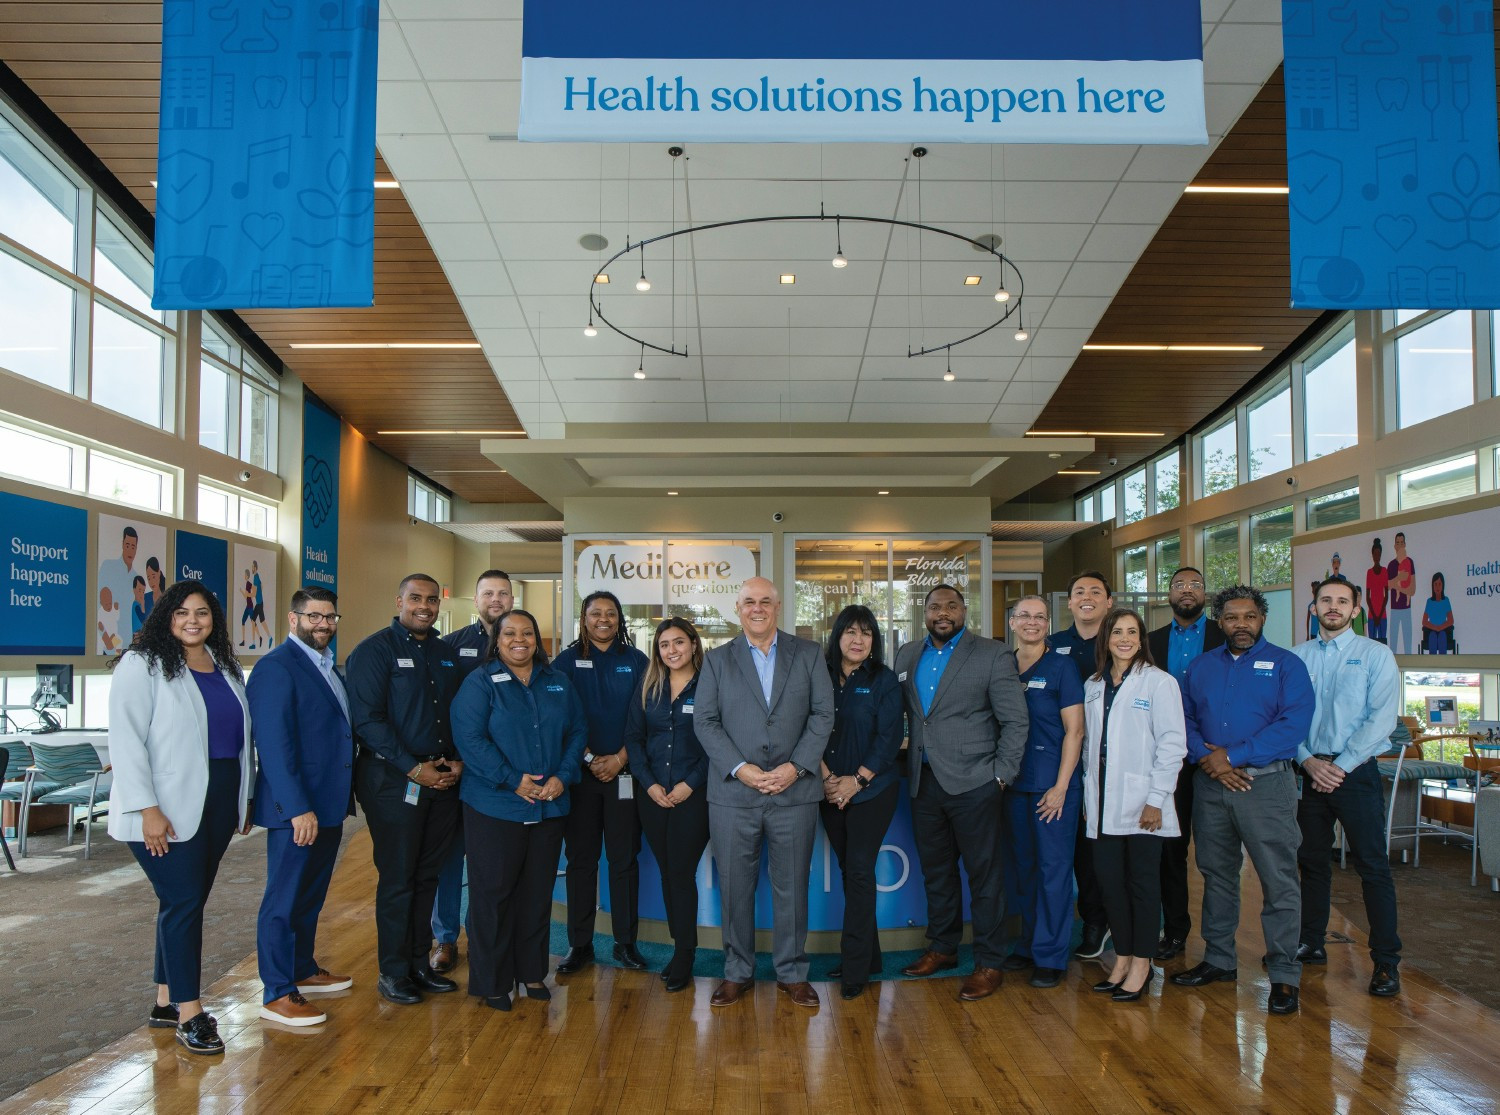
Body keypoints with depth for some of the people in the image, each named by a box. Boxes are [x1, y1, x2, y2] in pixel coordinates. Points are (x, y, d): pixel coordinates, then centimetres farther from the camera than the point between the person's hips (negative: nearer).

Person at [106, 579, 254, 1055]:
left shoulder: (225, 668, 11)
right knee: (184, 901, -6)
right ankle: (189, 1015, 3)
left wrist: (245, 798, 11)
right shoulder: (143, 664, -8)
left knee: (188, 900, 12)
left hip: (217, 804, 6)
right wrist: (148, 809, -19)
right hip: (168, 810, -6)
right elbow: (125, 739, -14)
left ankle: (167, 1001, 25)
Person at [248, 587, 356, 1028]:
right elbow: (274, 743, -21)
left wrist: (341, 798, 12)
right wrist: (298, 808, -24)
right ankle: (277, 994, 11)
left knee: (312, 895, 20)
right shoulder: (276, 667, -15)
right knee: (285, 900, 1)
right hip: (296, 808, -9)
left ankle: (303, 970, 34)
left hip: (329, 804, 9)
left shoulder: (328, 667, 13)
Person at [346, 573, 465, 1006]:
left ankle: (419, 963, 25)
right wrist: (415, 769, -16)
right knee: (397, 879, 1)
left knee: (427, 876, 12)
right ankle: (392, 972, 15)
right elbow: (367, 720, -14)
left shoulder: (446, 653, 12)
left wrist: (457, 761, -2)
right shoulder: (375, 650, -7)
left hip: (443, 779, 6)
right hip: (393, 780, -6)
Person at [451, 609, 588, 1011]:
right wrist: (513, 780, -18)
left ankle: (532, 972, 26)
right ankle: (491, 981, 16)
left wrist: (563, 777, -7)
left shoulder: (558, 682, 10)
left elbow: (578, 731, 9)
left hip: (549, 807, 4)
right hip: (494, 807, -4)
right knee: (493, 892, 3)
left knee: (538, 892, 12)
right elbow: (469, 738, -14)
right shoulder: (480, 682, -5)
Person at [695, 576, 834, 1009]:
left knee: (792, 886, 8)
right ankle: (737, 973, 22)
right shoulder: (717, 660, 8)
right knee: (735, 887, 7)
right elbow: (706, 722, 1)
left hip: (794, 791, 0)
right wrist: (740, 768, -12)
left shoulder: (808, 654, 8)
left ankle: (792, 973, 23)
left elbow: (822, 714, 1)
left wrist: (795, 767, -11)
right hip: (733, 793, 0)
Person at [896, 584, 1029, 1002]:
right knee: (935, 872, 16)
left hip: (972, 783, -5)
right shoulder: (907, 656, 10)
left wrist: (1000, 776, -9)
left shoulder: (993, 655, -5)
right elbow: (901, 714, 13)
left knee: (983, 874, 3)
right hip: (924, 782, 5)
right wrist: (908, 763, 4)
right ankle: (941, 948, 31)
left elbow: (1015, 721, -5)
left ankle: (989, 963, 14)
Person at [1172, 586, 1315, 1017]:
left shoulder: (1285, 664, 0)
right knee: (1216, 875, 13)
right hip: (1210, 785, 4)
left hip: (1266, 783, -4)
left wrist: (1233, 756, -14)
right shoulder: (1201, 666, 14)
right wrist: (1208, 759, -11)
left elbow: (1294, 724, -12)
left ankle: (1284, 976, 7)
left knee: (1279, 881, -3)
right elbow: (1184, 719, 8)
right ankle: (1218, 961, 26)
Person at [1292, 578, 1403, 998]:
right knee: (1312, 863, 12)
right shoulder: (1296, 658, 7)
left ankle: (1386, 961, 7)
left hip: (1356, 772, -3)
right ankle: (1311, 943, 25)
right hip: (1310, 770, 3)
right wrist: (1309, 761, -11)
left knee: (1373, 866, -2)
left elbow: (1382, 719, -9)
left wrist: (1340, 766, -14)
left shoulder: (1376, 655, -1)